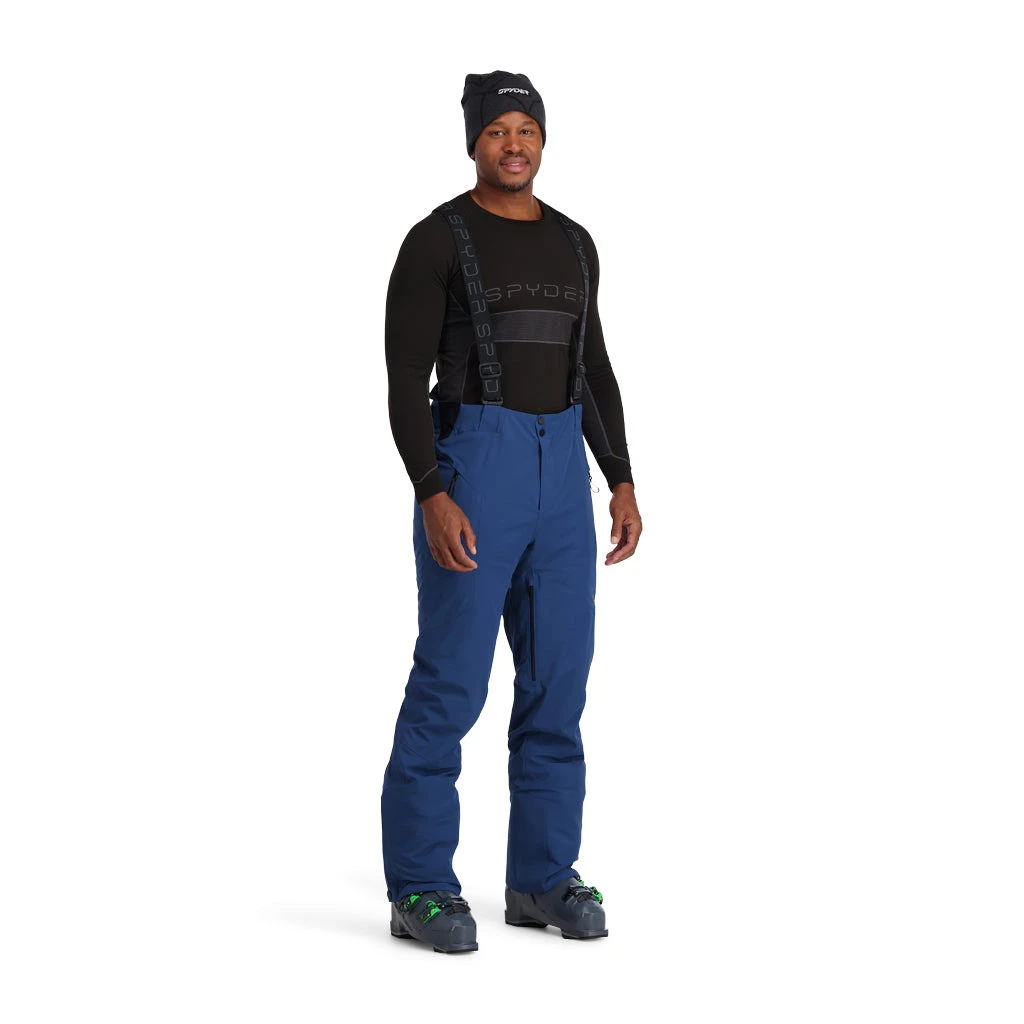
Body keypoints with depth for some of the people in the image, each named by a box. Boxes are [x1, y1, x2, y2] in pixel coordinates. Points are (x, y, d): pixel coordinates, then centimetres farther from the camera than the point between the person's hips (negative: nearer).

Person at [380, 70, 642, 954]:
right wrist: (431, 497, -19)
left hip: (560, 470, 6)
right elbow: (404, 379, -9)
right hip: (468, 465, -6)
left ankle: (542, 878, 16)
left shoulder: (572, 244, 14)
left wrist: (623, 483, 9)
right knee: (451, 680, -5)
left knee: (558, 676, 5)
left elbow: (594, 371, 17)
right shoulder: (434, 241, -5)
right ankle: (420, 889, 4)